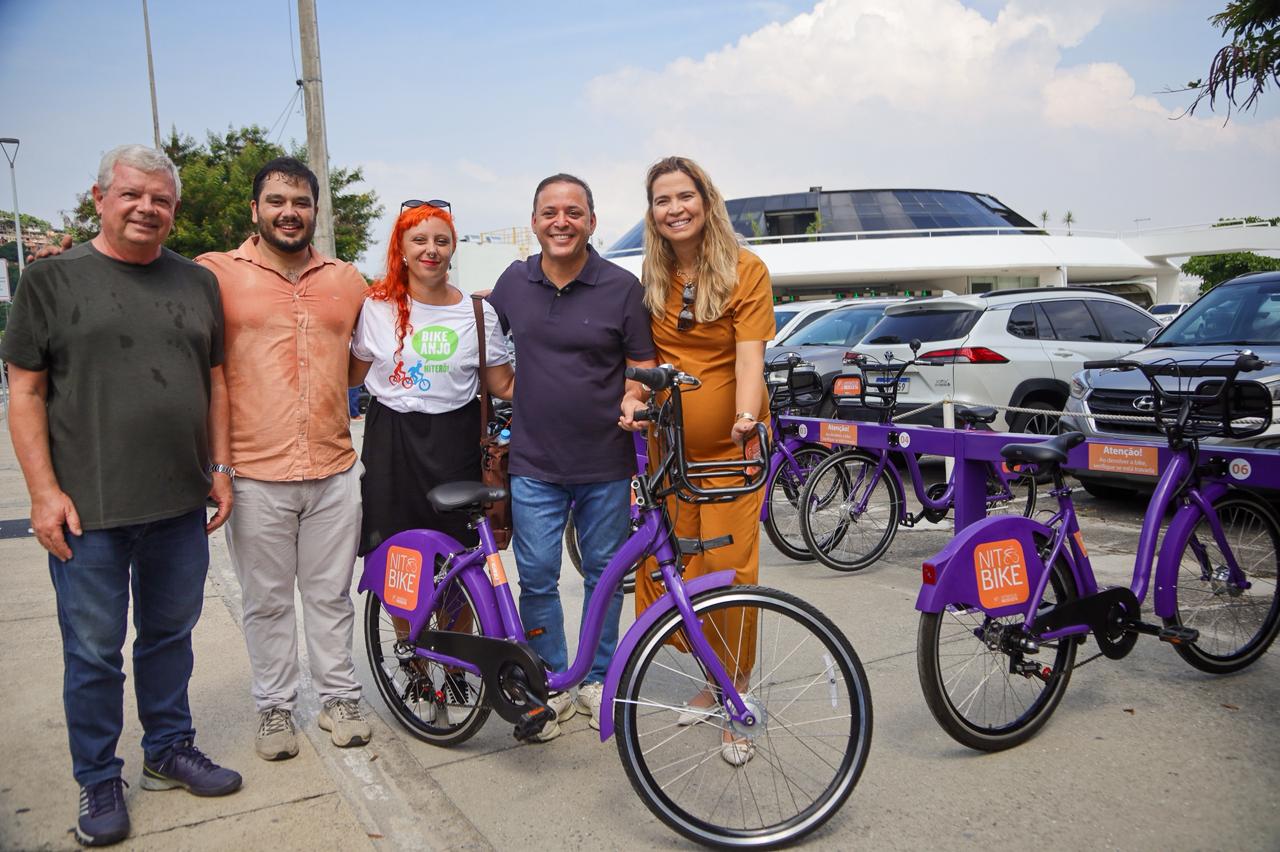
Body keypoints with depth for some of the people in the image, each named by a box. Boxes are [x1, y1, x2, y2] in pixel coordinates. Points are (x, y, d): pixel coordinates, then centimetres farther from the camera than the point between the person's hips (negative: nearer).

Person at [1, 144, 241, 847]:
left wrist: (219, 467, 9)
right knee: (93, 652, 7)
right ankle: (99, 782, 24)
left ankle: (169, 750, 34)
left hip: (181, 504, 4)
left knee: (170, 634, 16)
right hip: (87, 510, -3)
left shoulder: (198, 283, 10)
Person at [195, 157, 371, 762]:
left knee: (331, 596, 12)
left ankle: (339, 699, 27)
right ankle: (274, 709, 26)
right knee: (267, 601, 10)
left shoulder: (347, 280, 10)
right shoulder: (217, 273, -1)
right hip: (254, 473, -2)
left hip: (335, 469, 3)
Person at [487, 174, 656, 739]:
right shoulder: (514, 283, 5)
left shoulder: (621, 286, -4)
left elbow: (643, 367, 0)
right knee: (537, 577, 3)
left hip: (606, 465, -1)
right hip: (533, 464, 2)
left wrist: (634, 399, -19)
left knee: (604, 575, 10)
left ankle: (598, 679, 28)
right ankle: (552, 684, 21)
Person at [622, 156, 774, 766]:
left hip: (730, 445, -4)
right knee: (673, 570, 7)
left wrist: (745, 412, -33)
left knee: (730, 571, -3)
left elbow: (750, 353, -15)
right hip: (668, 444, 4)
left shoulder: (746, 270, -6)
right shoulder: (651, 277, 8)